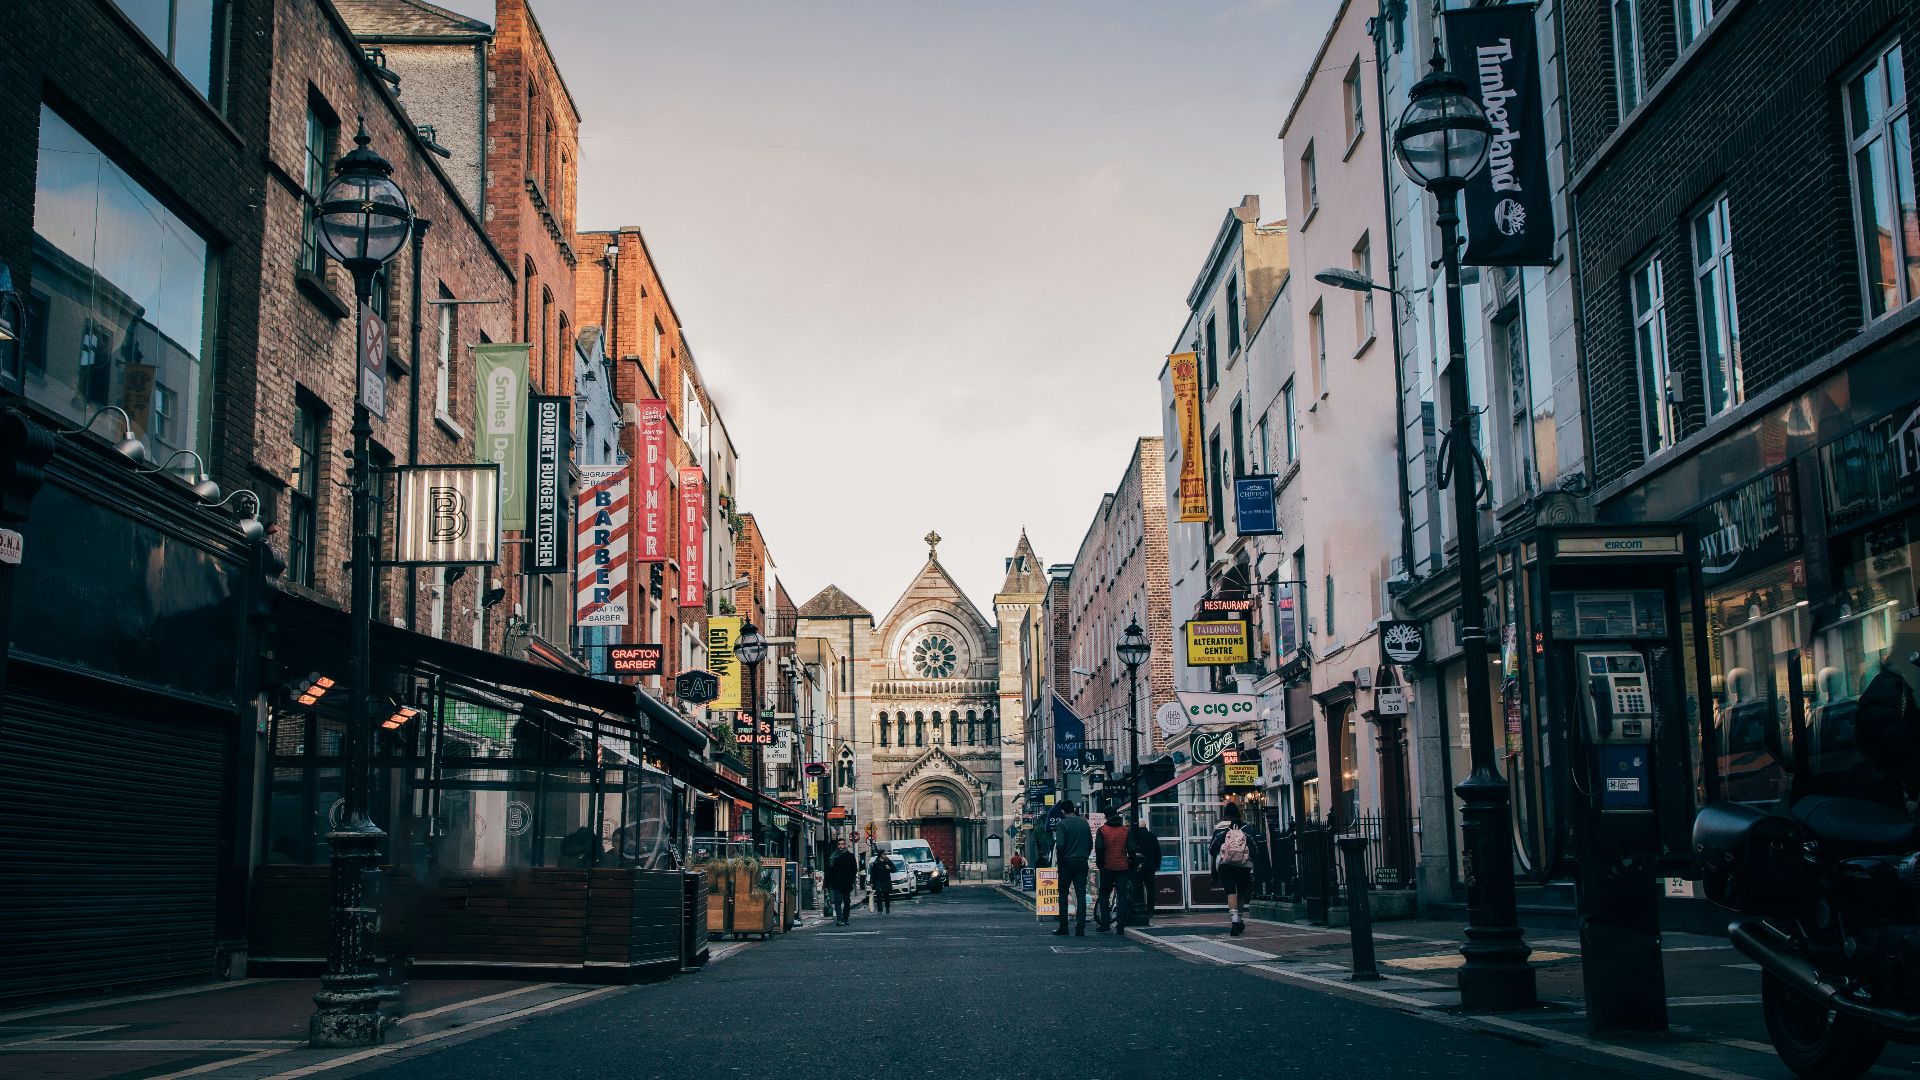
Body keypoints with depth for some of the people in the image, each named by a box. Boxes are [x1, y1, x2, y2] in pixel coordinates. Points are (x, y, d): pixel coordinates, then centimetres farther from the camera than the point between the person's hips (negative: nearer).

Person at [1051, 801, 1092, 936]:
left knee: (1063, 894, 9)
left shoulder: (1063, 823, -9)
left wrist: (1059, 860, -5)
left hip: (1067, 862, -4)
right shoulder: (1084, 822, 8)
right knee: (1081, 895, 3)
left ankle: (1063, 927, 8)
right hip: (1082, 862, 4)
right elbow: (1090, 843, 9)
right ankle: (1080, 928, -3)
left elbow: (1060, 844, -17)